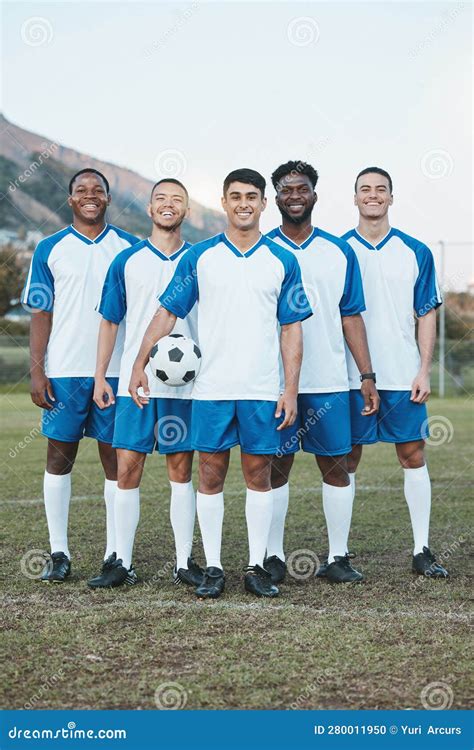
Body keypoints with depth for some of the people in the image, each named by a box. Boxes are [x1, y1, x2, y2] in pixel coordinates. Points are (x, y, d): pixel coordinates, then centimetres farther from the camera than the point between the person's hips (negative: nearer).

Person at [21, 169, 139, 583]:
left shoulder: (130, 247, 7)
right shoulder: (50, 249, 6)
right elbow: (41, 314, 4)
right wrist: (37, 371, -4)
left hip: (117, 372, 0)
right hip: (64, 372, 0)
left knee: (116, 457, 3)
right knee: (60, 455, 4)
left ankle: (115, 553, 10)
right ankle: (59, 552, 12)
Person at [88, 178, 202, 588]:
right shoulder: (126, 261, 6)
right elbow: (109, 321, 9)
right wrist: (100, 376, 3)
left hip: (185, 383, 0)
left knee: (181, 470, 5)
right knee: (127, 469, -1)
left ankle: (184, 561, 13)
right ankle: (121, 561, 8)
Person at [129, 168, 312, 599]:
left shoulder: (282, 261, 6)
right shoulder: (199, 257, 5)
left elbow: (292, 329, 5)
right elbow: (167, 312, 6)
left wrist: (291, 391, -1)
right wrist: (141, 362, -5)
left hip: (262, 392, 0)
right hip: (211, 388, 0)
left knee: (259, 477, 5)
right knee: (211, 477, 3)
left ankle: (256, 567, 14)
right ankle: (213, 568, 12)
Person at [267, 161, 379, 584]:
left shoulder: (340, 252, 9)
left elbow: (351, 317, 9)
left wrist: (367, 377, 3)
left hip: (329, 381, 1)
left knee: (336, 465, 3)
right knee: (277, 466, 3)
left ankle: (339, 557, 12)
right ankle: (274, 557, 12)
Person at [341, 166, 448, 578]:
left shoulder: (416, 252, 6)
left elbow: (427, 314, 6)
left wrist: (424, 371, -2)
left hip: (403, 376, 1)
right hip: (350, 377, -1)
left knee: (413, 455, 2)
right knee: (347, 459, 3)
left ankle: (422, 550, 11)